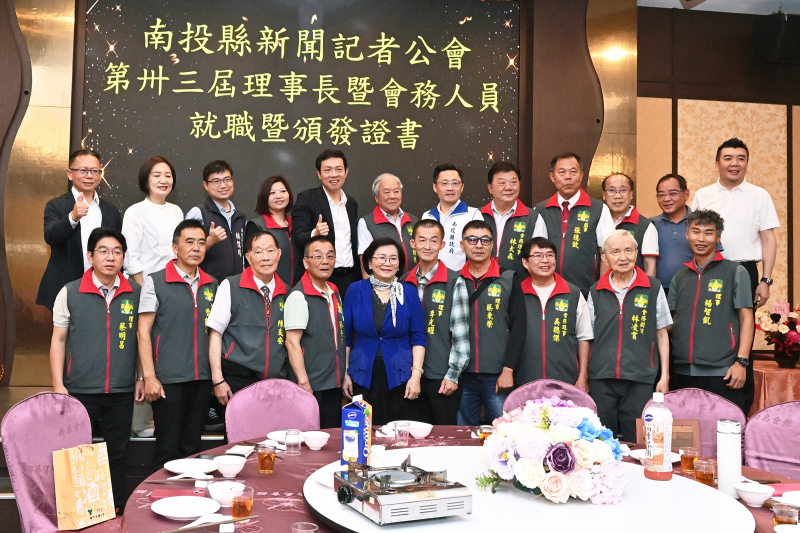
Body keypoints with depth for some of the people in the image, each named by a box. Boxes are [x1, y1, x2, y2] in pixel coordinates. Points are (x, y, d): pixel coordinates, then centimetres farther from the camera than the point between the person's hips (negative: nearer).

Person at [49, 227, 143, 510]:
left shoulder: (135, 293, 3)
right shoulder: (70, 293, -2)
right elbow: (58, 340, 1)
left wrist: (141, 377, 8)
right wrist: (58, 385, -5)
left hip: (122, 391, 2)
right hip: (80, 391, -1)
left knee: (116, 455, 11)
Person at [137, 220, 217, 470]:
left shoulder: (211, 285, 11)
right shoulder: (155, 282, -2)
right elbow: (143, 332, -4)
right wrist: (149, 377, -11)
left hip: (202, 379, 4)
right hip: (168, 380, -4)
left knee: (192, 448, 11)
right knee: (168, 449, 1)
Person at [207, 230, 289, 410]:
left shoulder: (286, 293, 12)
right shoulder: (230, 287, 0)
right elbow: (215, 334, -2)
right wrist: (217, 380, -9)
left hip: (276, 383, 3)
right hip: (238, 382, -3)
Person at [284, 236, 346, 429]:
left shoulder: (334, 293, 12)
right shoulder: (299, 296, -12)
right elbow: (292, 343, -16)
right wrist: (303, 383, -20)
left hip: (334, 386, 8)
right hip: (312, 388, -7)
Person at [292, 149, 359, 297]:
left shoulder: (352, 203, 15)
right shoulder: (306, 199, -2)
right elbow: (298, 238, -9)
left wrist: (359, 276, 14)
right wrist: (315, 234, -29)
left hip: (349, 279, 5)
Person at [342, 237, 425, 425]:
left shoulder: (409, 293, 3)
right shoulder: (355, 291, 2)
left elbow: (418, 337, 3)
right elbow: (346, 335, 6)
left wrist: (416, 375, -5)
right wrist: (345, 373, 3)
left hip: (399, 379, 0)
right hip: (363, 379, 0)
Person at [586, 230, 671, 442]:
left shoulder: (653, 288, 3)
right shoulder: (596, 291, 8)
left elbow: (661, 334, 6)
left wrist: (665, 376, 2)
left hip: (640, 379, -2)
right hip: (601, 378, 2)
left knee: (637, 442, 3)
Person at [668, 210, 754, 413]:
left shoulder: (735, 272, 3)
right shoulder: (680, 277, 15)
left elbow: (746, 318, -1)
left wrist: (741, 361, -10)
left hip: (721, 371, -4)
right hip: (684, 371, 4)